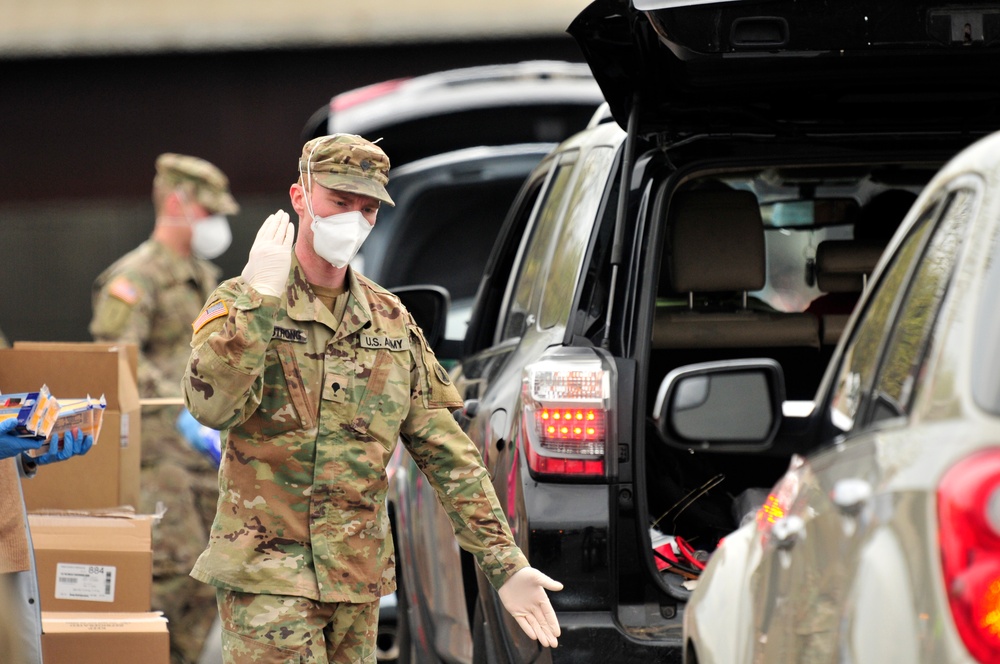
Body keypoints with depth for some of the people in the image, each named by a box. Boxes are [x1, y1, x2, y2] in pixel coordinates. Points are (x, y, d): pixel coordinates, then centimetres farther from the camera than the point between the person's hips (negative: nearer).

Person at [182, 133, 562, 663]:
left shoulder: (391, 320, 12)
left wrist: (504, 562, 4)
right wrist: (258, 298, -24)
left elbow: (446, 452, 11)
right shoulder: (241, 305, -2)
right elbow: (211, 406, -21)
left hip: (358, 579, 5)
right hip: (266, 574, -5)